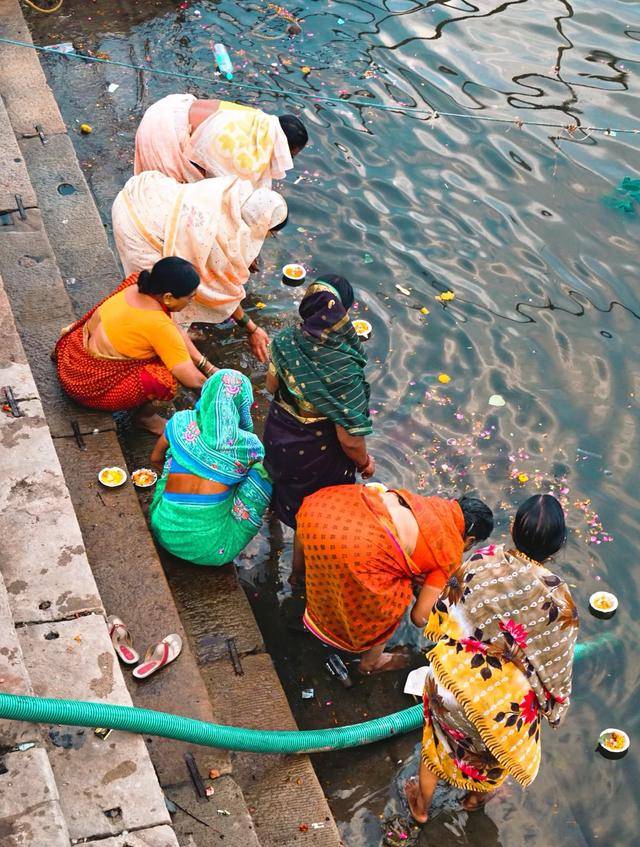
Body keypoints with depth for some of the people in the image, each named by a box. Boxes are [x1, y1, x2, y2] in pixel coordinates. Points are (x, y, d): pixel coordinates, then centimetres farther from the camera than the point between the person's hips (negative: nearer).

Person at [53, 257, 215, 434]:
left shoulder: (135, 288, -6)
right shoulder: (159, 325, -28)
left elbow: (177, 331, 5)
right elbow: (191, 379, -23)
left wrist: (207, 366, 4)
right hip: (91, 386, -8)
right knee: (166, 376, -23)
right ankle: (145, 414, 6)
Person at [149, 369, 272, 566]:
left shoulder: (181, 422, 3)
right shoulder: (249, 444, -2)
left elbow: (156, 459, 22)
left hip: (165, 533, 4)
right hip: (213, 549, -4)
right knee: (265, 468, 6)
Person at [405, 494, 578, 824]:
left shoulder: (479, 562, -23)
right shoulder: (556, 597, -29)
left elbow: (442, 616, -8)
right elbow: (554, 663, -15)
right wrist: (554, 706, 5)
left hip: (451, 677, 1)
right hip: (504, 697, -1)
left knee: (438, 739, 31)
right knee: (495, 746, 34)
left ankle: (421, 804, 56)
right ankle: (476, 796, 63)